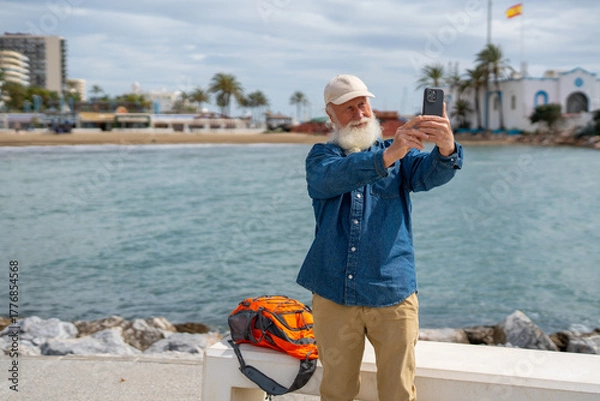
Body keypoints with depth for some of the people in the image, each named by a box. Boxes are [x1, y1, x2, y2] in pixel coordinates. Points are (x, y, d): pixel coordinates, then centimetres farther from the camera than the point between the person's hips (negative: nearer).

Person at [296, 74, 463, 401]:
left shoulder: (401, 153, 8)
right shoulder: (321, 156, 4)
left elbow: (429, 174, -14)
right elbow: (331, 178, -20)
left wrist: (446, 149, -38)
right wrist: (387, 156, -37)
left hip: (392, 296, 0)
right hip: (334, 294, 0)